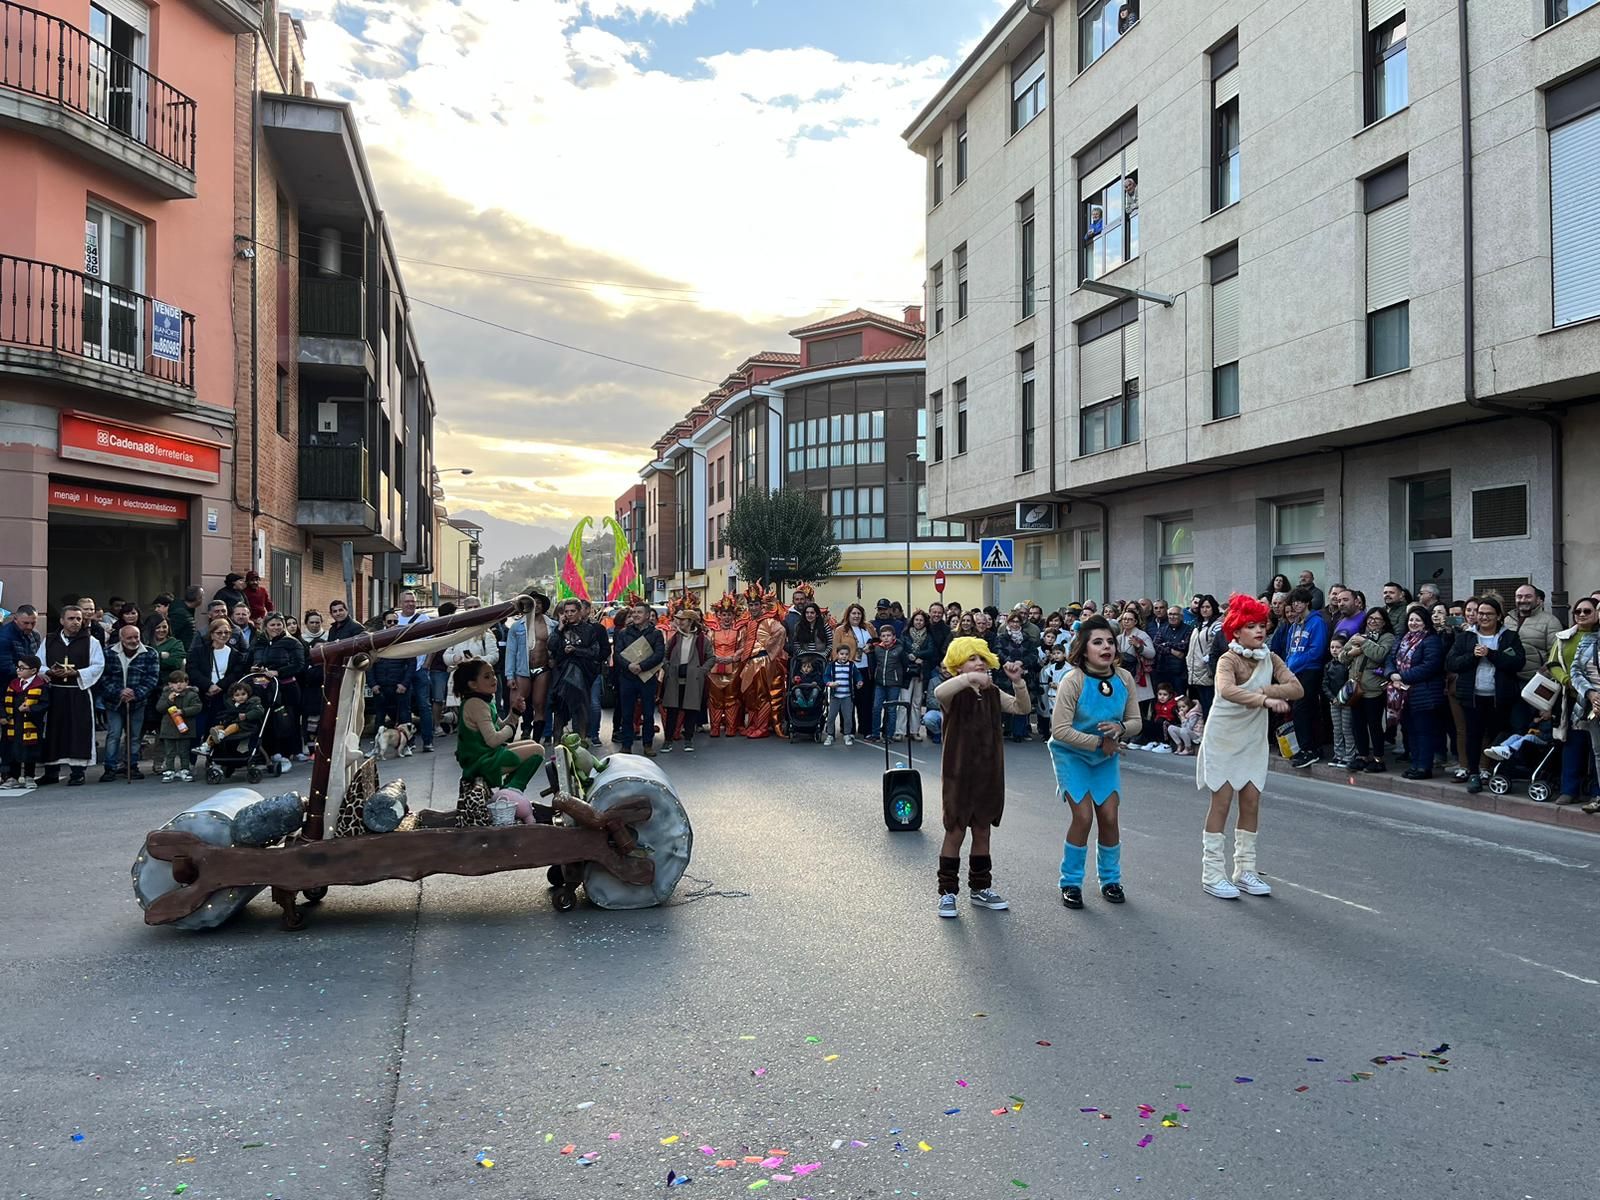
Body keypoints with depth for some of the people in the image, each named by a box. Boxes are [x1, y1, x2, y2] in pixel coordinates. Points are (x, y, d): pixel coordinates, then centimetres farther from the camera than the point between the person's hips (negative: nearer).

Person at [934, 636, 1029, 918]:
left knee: (983, 832, 15)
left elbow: (1022, 708, 1)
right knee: (955, 833, 2)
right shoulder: (955, 693, -12)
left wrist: (1017, 681, -13)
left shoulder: (993, 693, 6)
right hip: (959, 774, -5)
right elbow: (939, 692, -35)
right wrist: (970, 678, -45)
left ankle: (981, 887, 28)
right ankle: (947, 891, 14)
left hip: (989, 773, 5)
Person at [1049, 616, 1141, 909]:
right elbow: (1060, 730, -27)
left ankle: (1110, 879, 24)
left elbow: (1136, 722, -4)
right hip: (1072, 755, -4)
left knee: (1109, 817, 1)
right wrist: (1099, 742, -27)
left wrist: (1120, 728, -27)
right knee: (1083, 816, -11)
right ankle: (1071, 882, 7)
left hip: (1107, 757, 4)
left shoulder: (1124, 679, -11)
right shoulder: (1073, 681, -25)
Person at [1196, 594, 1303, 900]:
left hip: (1253, 738, 6)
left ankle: (1245, 870, 17)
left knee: (1251, 801, 6)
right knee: (1222, 801, -3)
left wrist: (1265, 690, -27)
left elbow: (1297, 688, -13)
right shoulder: (1228, 660, -20)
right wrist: (1265, 700, -51)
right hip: (1224, 737, -6)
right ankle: (1212, 874, 4)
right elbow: (1226, 690, -41)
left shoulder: (1270, 658, -1)